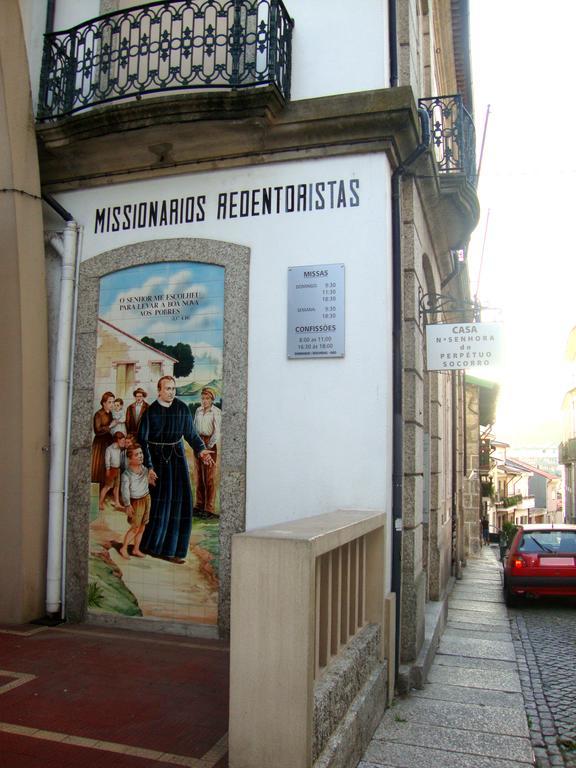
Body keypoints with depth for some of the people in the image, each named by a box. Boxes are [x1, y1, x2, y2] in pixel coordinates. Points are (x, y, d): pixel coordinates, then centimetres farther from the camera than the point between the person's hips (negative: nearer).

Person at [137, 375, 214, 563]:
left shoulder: (182, 408, 2)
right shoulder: (150, 411, -7)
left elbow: (191, 434, 10)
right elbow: (142, 441, -7)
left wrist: (201, 450, -8)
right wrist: (149, 467, -15)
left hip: (177, 456, 4)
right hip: (158, 458, -4)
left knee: (181, 502, 1)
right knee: (162, 499, -10)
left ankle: (170, 549, 11)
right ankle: (150, 545, 8)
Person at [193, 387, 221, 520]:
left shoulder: (216, 412, -8)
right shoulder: (198, 410, 9)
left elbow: (217, 431, -10)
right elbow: (194, 427, 15)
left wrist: (209, 446, -11)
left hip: (209, 443, -6)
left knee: (209, 477, -5)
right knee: (199, 475, 10)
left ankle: (210, 509, -1)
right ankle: (199, 505, 18)